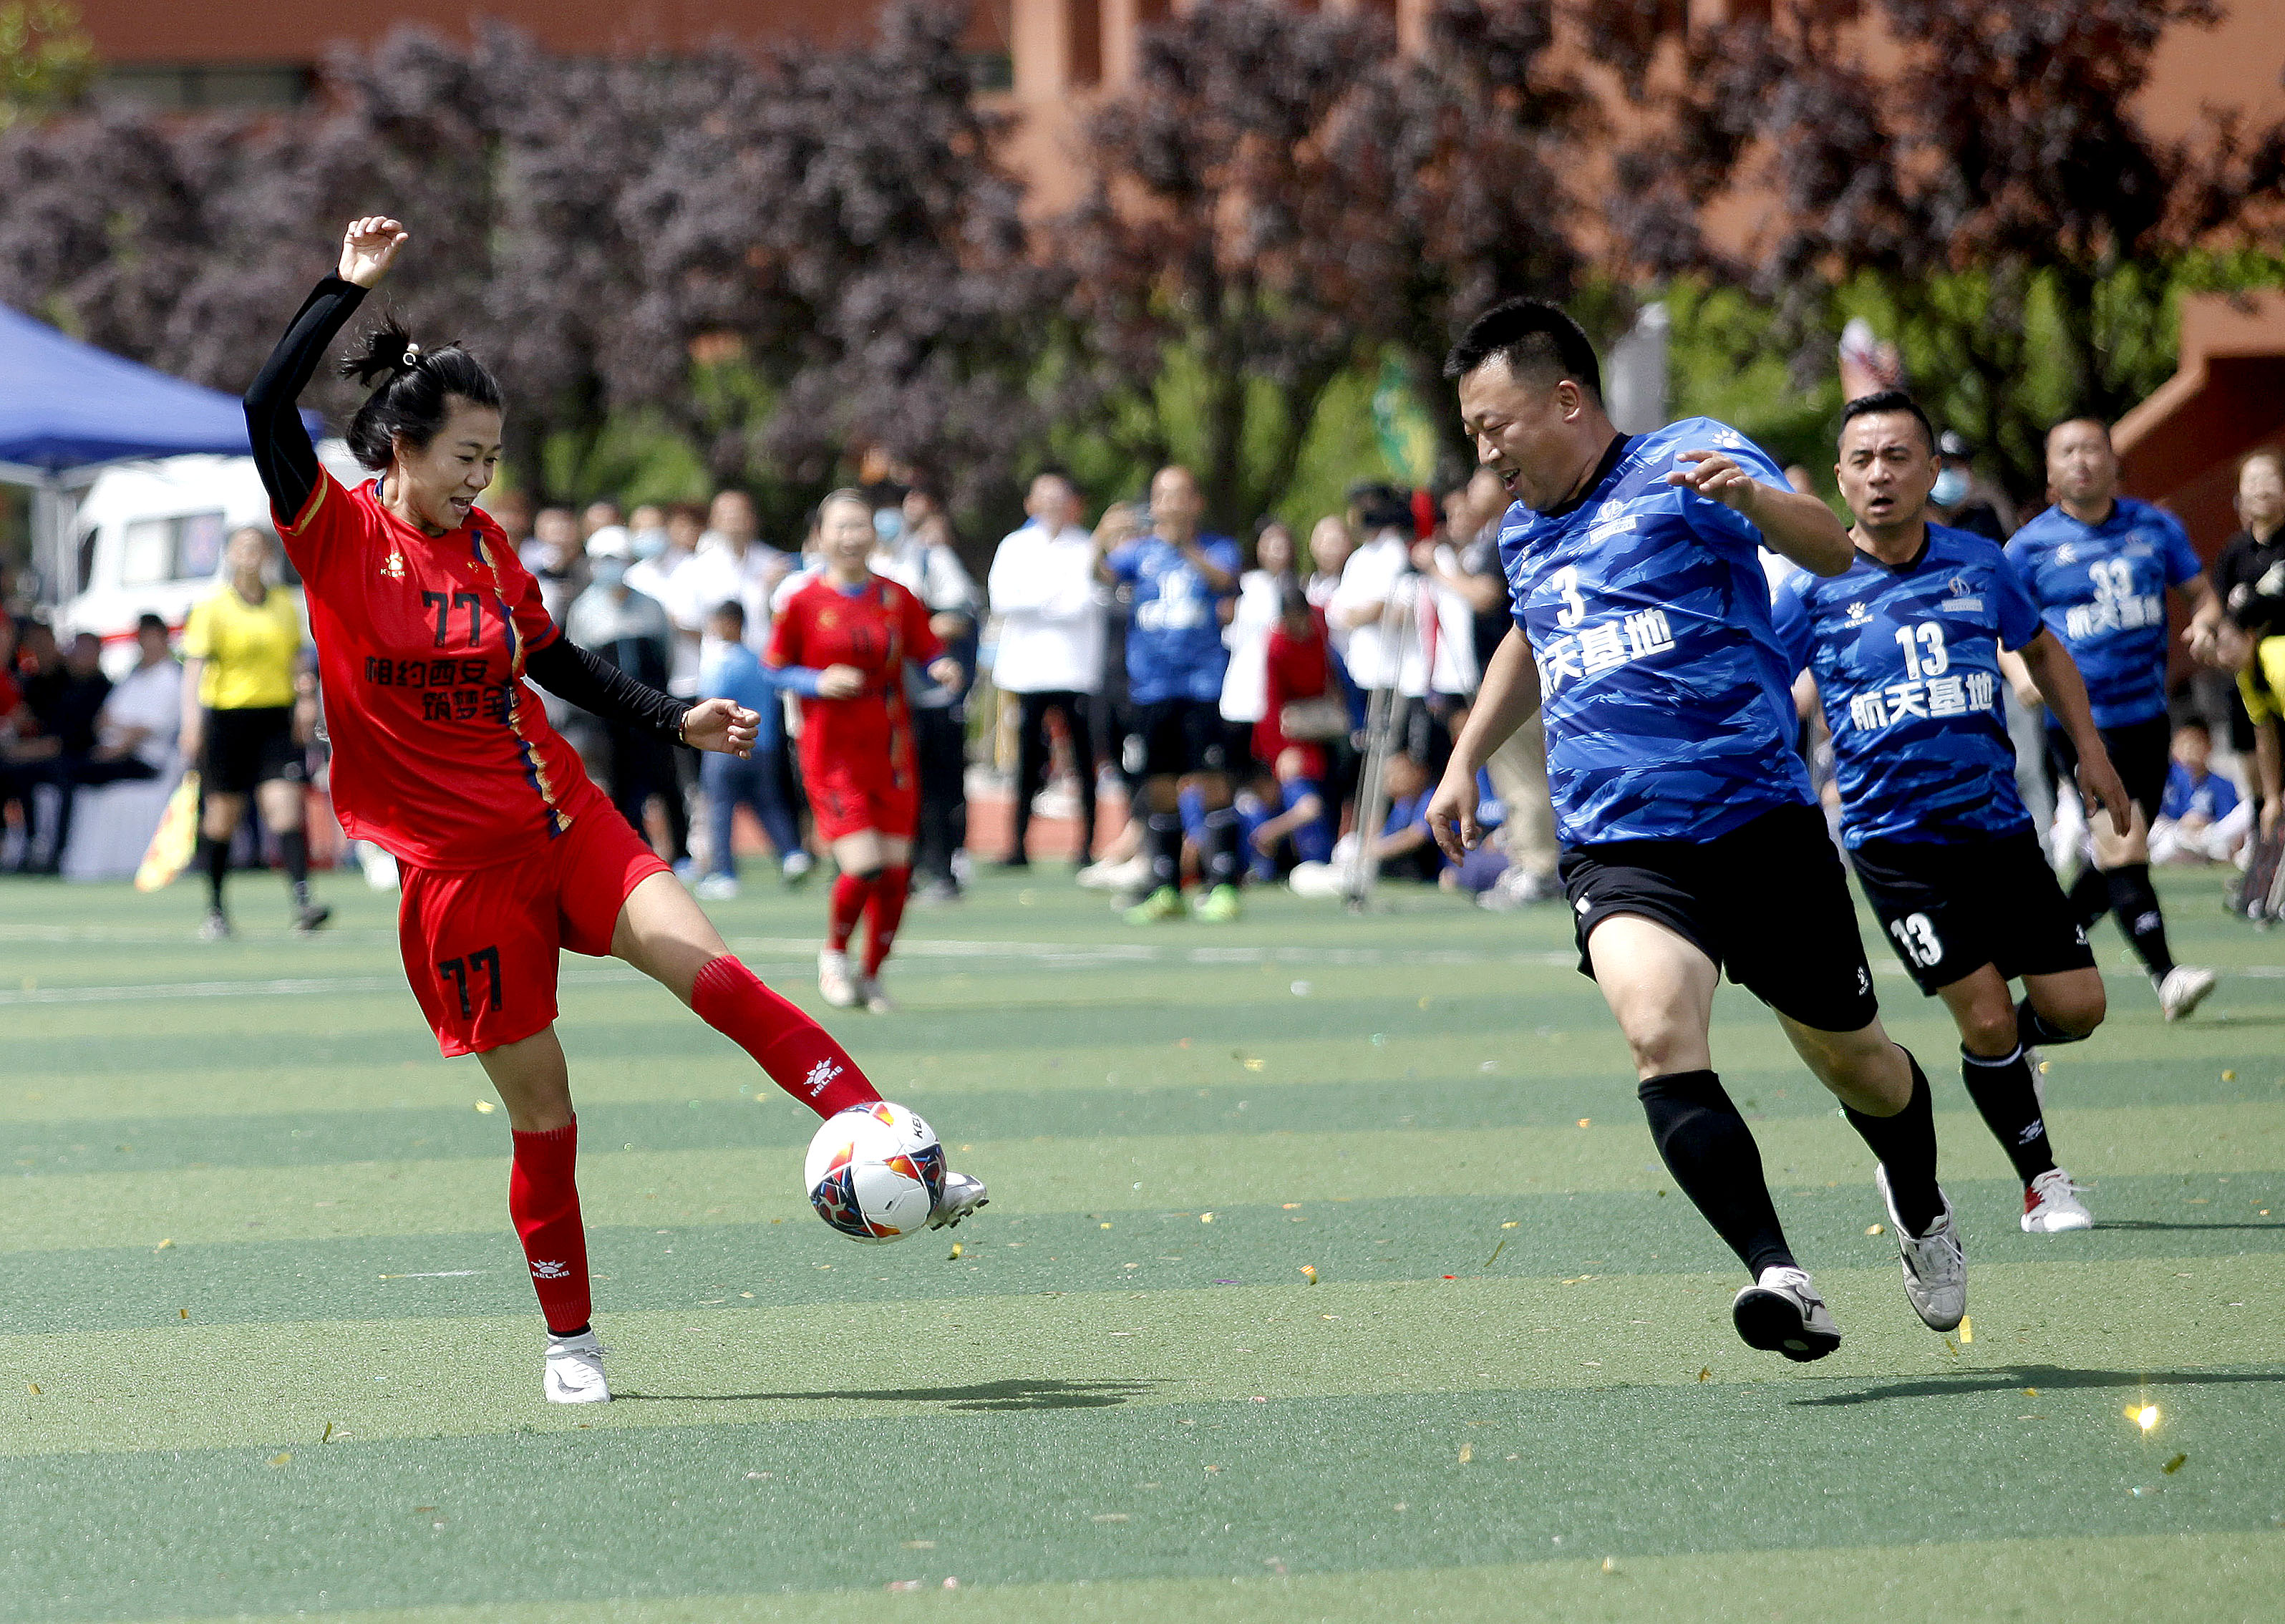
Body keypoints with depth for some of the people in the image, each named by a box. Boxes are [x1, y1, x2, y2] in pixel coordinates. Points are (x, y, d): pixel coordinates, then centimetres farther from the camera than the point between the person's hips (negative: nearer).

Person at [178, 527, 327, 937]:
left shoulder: (286, 606, 11)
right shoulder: (212, 609, -1)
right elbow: (194, 667, -9)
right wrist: (191, 720, -20)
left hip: (276, 718, 2)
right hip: (225, 715, -2)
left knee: (286, 807, -12)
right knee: (222, 815, 5)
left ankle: (302, 902, -22)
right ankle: (215, 910, 19)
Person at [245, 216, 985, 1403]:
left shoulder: (484, 543, 9)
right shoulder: (340, 535, -7)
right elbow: (268, 409, -21)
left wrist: (674, 720, 15)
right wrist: (348, 287, -19)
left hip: (564, 820, 4)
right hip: (456, 867, -4)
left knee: (712, 971, -18)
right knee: (540, 1114, -1)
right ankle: (569, 1340, 16)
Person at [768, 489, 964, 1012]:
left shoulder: (898, 599, 5)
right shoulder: (802, 603, -3)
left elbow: (928, 651, 10)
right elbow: (776, 670, 3)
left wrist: (943, 668, -12)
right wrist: (820, 683, -14)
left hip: (892, 752, 3)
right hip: (833, 754, -3)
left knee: (896, 870, 1)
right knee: (864, 864, -16)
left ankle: (871, 977, 20)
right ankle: (833, 957, 12)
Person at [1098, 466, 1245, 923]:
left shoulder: (1217, 549, 5)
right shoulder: (1141, 551, 11)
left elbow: (1226, 580, -16)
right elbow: (1107, 574, -6)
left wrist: (1185, 546, -32)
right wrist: (1101, 546, -28)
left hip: (1203, 682, -3)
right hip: (1150, 686, 3)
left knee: (1211, 783, -9)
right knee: (1159, 789, 6)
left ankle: (1223, 886, -6)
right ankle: (1164, 889, 13)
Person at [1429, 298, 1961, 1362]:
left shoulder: (1683, 461, -3)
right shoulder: (1524, 534, 17)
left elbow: (1832, 553, -18)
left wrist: (1749, 495, -37)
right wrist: (1466, 762, 34)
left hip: (1758, 821, -3)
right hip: (1618, 846, 4)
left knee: (1853, 1060, 10)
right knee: (1659, 1034, -26)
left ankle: (1919, 1209, 43)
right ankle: (1779, 1277, -35)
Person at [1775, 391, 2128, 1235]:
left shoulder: (1980, 564, 4)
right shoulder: (1814, 590, -6)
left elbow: (2040, 649, 21)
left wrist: (2089, 748, 17)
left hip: (1998, 824, 3)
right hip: (1893, 840, -3)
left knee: (2075, 1007, -1)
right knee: (1987, 1018, -9)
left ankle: (2008, 1052, 33)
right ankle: (2042, 1180, 11)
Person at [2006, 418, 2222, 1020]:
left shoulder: (2156, 528, 7)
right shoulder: (2031, 546, -2)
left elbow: (2200, 593, 16)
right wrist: (2019, 668, -17)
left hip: (2146, 715, 5)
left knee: (2120, 858, 10)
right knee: (2124, 847, -18)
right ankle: (2165, 976, -18)